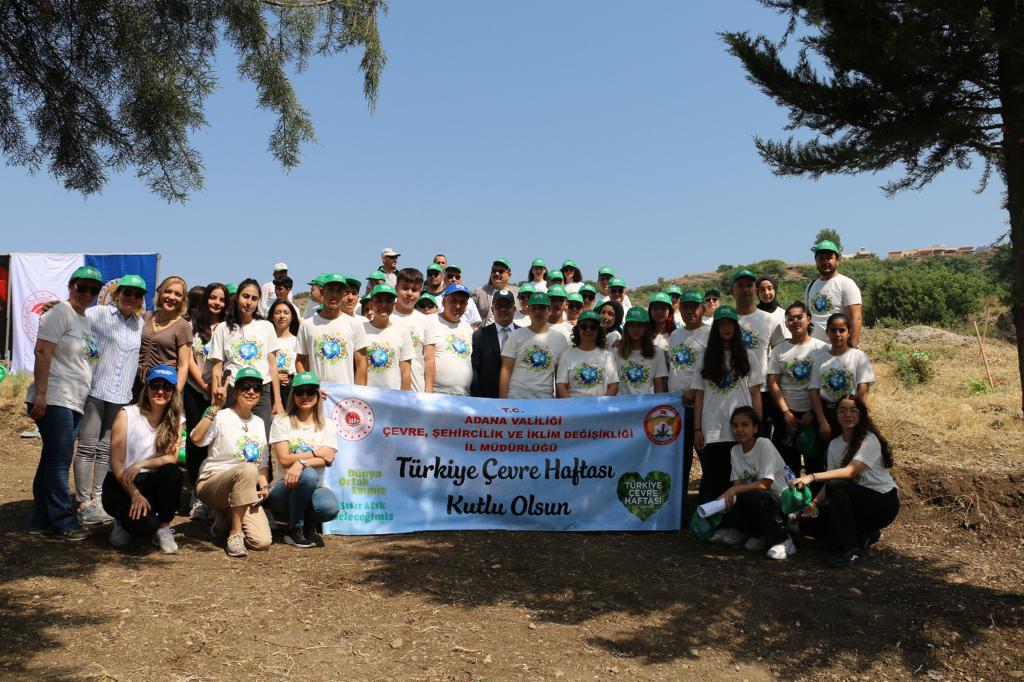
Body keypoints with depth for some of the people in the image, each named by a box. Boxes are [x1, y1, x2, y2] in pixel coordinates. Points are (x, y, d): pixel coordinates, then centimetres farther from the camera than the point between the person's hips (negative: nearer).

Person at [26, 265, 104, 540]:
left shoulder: (86, 321, 18)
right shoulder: (61, 313, -7)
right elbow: (42, 352, -15)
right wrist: (40, 394, -20)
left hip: (74, 403, 9)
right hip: (54, 400, -8)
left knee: (53, 461, 11)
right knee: (59, 460, -7)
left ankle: (41, 520, 17)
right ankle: (63, 521, -2)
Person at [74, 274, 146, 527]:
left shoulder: (140, 324, 10)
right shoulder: (98, 314, -2)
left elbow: (140, 356, 16)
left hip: (121, 396, 4)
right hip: (95, 390, -4)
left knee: (106, 449, 8)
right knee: (87, 447, -2)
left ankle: (97, 500, 15)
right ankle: (83, 503, 4)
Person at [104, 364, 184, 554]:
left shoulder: (174, 421, 2)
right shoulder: (127, 414, -8)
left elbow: (172, 457, -11)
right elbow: (116, 464, -13)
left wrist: (142, 464, -28)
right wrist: (135, 494, -23)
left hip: (151, 482, 3)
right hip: (121, 485, -3)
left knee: (173, 472, -31)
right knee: (145, 525, -30)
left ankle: (164, 529, -10)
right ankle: (124, 521, 8)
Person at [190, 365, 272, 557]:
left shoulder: (259, 423, 13)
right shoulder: (222, 417, -7)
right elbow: (196, 438, -27)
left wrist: (264, 486, 0)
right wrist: (214, 408, -25)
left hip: (246, 491, 5)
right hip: (212, 483, -5)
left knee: (262, 541, -16)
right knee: (247, 469, -38)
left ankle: (227, 518, 15)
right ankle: (235, 533, -25)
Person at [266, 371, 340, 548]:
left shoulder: (327, 425, 8)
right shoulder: (281, 421, 3)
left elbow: (327, 459, -10)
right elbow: (284, 459, -8)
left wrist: (301, 462, -27)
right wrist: (315, 453, -9)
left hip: (314, 488, 1)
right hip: (284, 487, -1)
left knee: (329, 508, -34)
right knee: (308, 475, -36)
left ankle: (307, 522, 5)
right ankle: (295, 529, -13)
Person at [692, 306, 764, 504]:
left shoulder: (748, 356, 7)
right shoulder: (706, 357, 9)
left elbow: (755, 394, 6)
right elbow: (699, 395, 7)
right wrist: (697, 429, 0)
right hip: (711, 431, 1)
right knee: (711, 479, 3)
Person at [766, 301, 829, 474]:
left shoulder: (822, 348, -1)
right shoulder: (779, 350, 6)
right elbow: (773, 383, 0)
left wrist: (813, 412, -10)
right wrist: (785, 412, -8)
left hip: (814, 414, -2)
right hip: (787, 414, 2)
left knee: (816, 461, 4)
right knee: (788, 464, 6)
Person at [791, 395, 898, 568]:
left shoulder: (869, 440, -17)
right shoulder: (834, 444, 4)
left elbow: (850, 471, -32)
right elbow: (830, 481, -2)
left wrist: (812, 477, -42)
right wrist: (814, 503, -20)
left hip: (883, 503, -7)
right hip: (857, 504, 7)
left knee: (837, 486, -31)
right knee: (809, 519, -6)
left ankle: (851, 550, -22)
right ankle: (864, 536, 9)